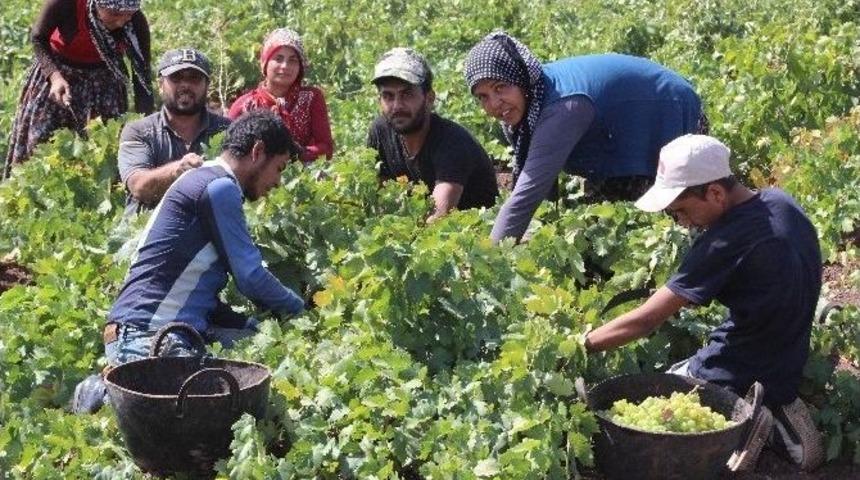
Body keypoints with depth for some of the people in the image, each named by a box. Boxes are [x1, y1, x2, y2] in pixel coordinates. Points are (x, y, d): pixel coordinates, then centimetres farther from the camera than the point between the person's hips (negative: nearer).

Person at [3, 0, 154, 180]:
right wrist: (54, 75, -30)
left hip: (104, 79, 1)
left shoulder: (136, 22, -27)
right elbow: (38, 39, -14)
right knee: (40, 140, 2)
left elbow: (142, 76, -19)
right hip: (57, 69, -1)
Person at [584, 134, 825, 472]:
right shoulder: (780, 201, -3)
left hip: (739, 378, -8)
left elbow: (644, 321, -24)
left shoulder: (726, 241, -27)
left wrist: (578, 345, -13)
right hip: (787, 367, 8)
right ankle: (773, 413, 10)